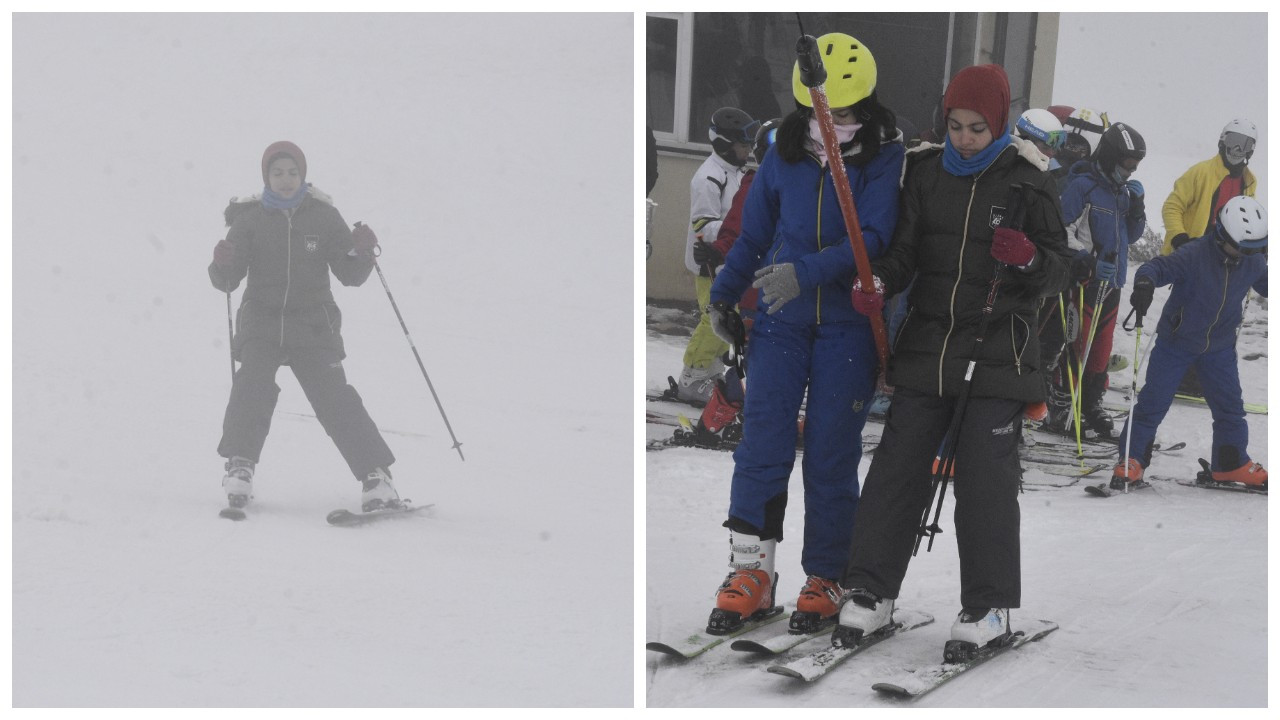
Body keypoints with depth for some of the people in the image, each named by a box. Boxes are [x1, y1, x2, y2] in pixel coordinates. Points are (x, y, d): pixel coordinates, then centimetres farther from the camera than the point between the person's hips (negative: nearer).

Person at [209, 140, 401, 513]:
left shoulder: (324, 216, 3)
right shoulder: (250, 218, 3)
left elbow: (350, 276, 3)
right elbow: (227, 281, 0)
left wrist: (362, 251, -17)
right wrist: (223, 264, -22)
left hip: (312, 322, -1)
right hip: (262, 319, 1)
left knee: (334, 395, -12)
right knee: (254, 384, -23)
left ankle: (376, 476, -11)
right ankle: (240, 466, -15)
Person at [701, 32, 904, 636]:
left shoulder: (885, 159, -5)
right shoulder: (783, 158, 6)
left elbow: (874, 239, -17)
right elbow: (753, 235, 17)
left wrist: (806, 271, -29)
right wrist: (723, 295, 8)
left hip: (848, 325, -3)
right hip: (780, 321, 3)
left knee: (831, 453, 0)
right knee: (762, 442, -5)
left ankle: (823, 579, 12)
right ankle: (751, 574, 2)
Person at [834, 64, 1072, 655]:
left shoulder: (1026, 182, -2)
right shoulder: (926, 172, 6)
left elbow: (1058, 273, 1)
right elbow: (905, 248, 6)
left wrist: (1028, 258, -21)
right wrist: (878, 282, -15)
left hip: (997, 351, -3)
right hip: (926, 341, 3)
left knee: (985, 478, -3)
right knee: (896, 467, 2)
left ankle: (990, 607, 8)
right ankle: (869, 595, 9)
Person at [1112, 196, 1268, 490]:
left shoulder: (1253, 262, -7)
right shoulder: (1194, 254, -25)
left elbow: (1264, 283, 13)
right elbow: (1159, 266, -34)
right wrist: (1145, 282, -54)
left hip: (1220, 346, 5)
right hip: (1177, 340, -5)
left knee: (1230, 405, 10)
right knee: (1154, 402, -2)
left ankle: (1232, 463, 26)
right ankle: (1131, 460, 8)